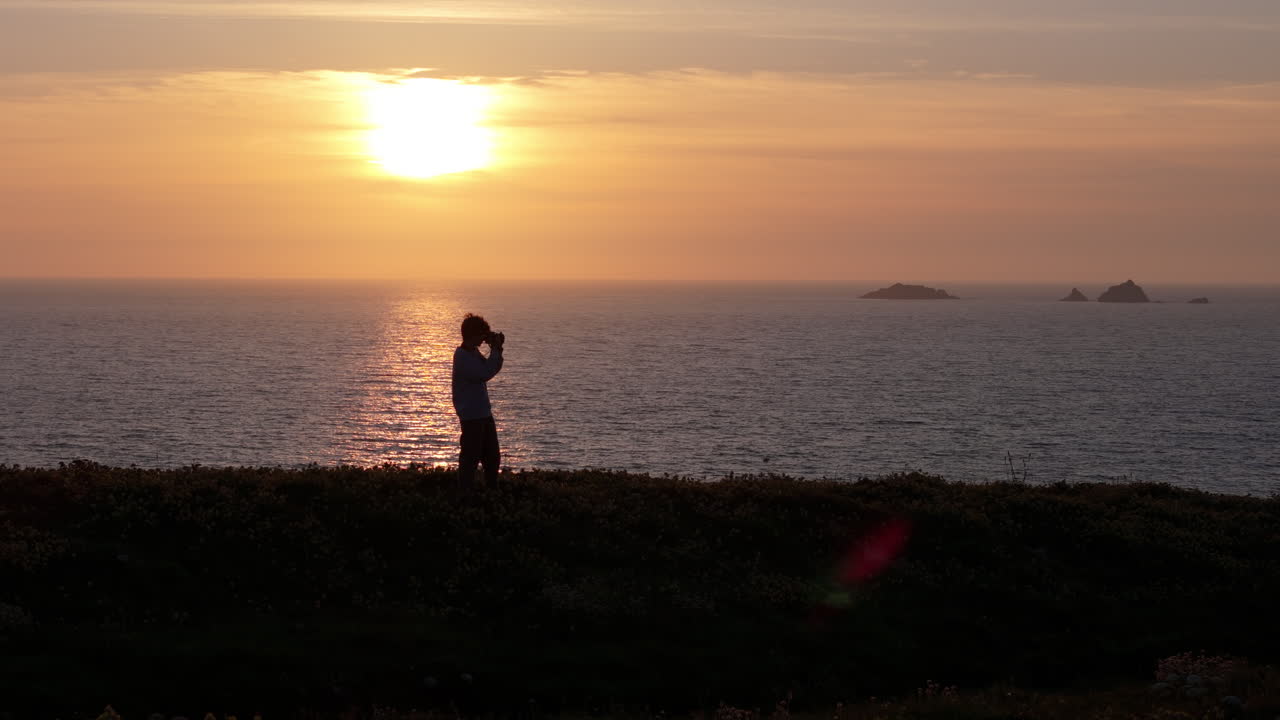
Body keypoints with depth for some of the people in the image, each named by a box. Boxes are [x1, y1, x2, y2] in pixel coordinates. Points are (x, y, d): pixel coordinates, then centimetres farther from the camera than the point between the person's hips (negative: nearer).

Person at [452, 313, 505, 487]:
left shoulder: (474, 352, 11)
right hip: (471, 416, -10)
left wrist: (497, 349, 6)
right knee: (471, 459, -6)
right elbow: (486, 373, -26)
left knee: (493, 457, 14)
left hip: (484, 413, 10)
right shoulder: (462, 356, -18)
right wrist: (495, 349, -17)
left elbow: (492, 368, 21)